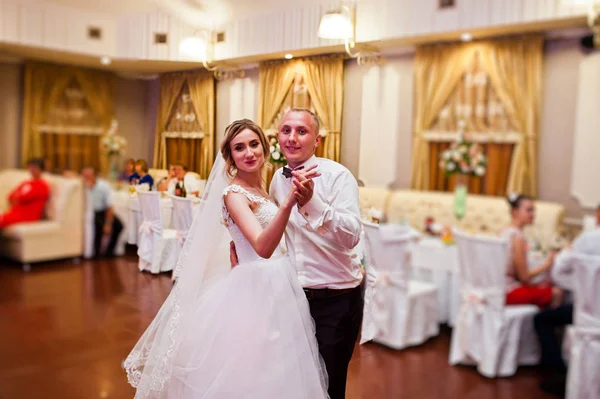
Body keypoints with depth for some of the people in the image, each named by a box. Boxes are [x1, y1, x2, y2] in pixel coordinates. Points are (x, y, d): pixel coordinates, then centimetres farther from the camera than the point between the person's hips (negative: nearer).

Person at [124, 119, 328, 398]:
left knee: (272, 375, 19)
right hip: (255, 289, -8)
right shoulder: (233, 193, -16)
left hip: (275, 286, 9)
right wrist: (288, 202, -47)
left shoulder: (259, 188, 9)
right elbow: (263, 248, -35)